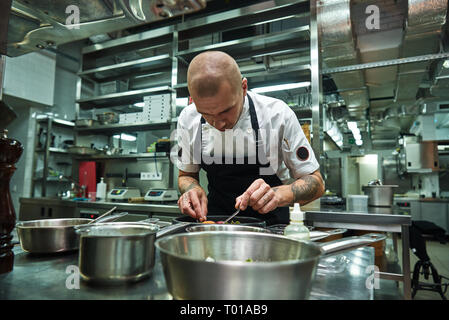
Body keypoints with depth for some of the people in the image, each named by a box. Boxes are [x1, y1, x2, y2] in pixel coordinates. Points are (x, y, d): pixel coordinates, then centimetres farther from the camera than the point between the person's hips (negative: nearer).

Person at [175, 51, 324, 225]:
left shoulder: (278, 114, -16)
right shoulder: (188, 119, -8)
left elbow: (316, 183, -9)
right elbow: (186, 175, 7)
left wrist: (279, 194, -27)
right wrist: (193, 189, -14)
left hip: (269, 222, -1)